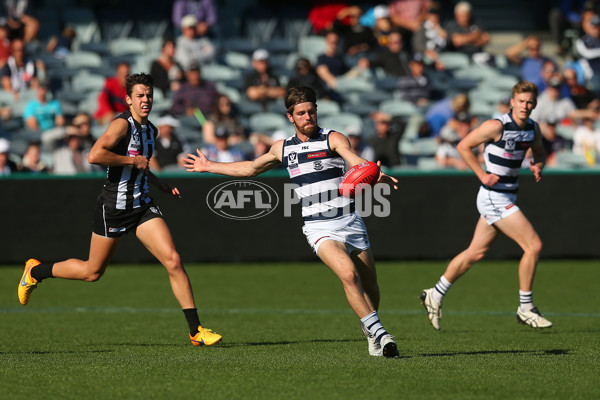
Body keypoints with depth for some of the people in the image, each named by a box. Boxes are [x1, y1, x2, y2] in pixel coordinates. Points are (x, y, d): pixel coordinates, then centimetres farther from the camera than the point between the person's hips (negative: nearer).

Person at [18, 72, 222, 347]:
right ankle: (36, 271, 34)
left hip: (142, 206, 6)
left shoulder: (150, 130, 12)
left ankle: (195, 330, -9)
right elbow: (95, 155, -30)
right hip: (113, 208, -6)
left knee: (173, 261, -11)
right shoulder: (123, 124, -15)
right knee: (92, 272, 8)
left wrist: (161, 185, 17)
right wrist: (133, 160, -22)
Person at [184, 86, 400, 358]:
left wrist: (377, 175, -46)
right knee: (349, 274, -25)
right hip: (319, 229, 0)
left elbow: (355, 160, -23)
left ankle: (370, 336, 34)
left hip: (349, 221, 0)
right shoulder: (283, 148, 11)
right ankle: (378, 333, -22)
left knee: (370, 289, 6)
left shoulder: (333, 139, -1)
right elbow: (251, 168, 31)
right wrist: (209, 166, 38)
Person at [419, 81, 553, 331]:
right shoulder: (497, 126, -16)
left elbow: (539, 152, 23)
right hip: (494, 197, -8)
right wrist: (482, 175, -15)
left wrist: (537, 165, 1)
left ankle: (435, 295, 29)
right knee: (534, 246, -12)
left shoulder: (533, 128, 5)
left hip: (506, 198, 8)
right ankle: (525, 309, -2)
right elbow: (463, 146, -9)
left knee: (476, 253, 15)